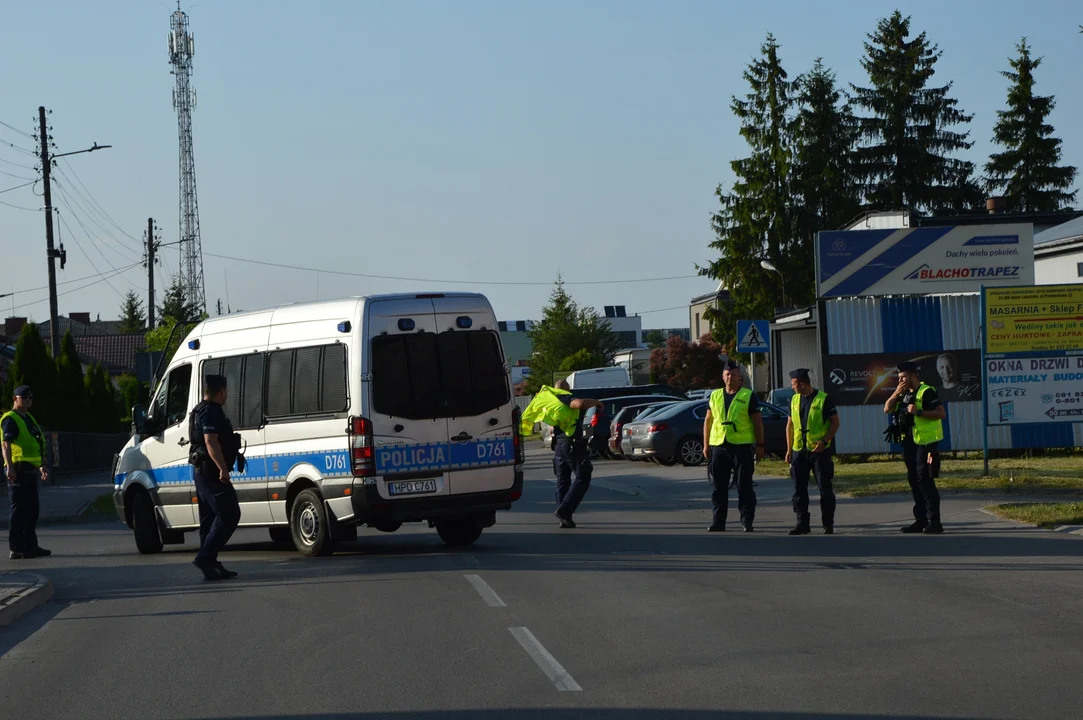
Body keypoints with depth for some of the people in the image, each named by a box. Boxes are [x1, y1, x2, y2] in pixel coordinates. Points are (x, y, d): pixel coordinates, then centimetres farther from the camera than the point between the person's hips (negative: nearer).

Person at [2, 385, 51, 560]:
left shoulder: (28, 419, 21)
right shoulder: (10, 419, -8)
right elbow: (6, 444, -18)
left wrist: (42, 466, 29)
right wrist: (10, 467, -28)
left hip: (30, 470, 10)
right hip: (18, 470, -10)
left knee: (31, 510, 12)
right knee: (19, 510, -9)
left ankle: (31, 546, 18)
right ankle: (16, 549, -8)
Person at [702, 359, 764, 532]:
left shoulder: (748, 396, 2)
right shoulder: (715, 396, 13)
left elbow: (757, 422, 2)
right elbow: (708, 421, 16)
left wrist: (759, 445, -3)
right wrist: (706, 445, 10)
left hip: (742, 447, -4)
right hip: (718, 446, 4)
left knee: (744, 487, -1)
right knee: (719, 487, 5)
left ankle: (747, 522, 4)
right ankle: (718, 522, 9)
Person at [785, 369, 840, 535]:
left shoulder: (823, 399, -8)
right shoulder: (794, 400, 9)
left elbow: (835, 423, -6)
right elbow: (790, 425, 14)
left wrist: (824, 442, -17)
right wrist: (789, 450, 9)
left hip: (820, 451, -5)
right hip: (799, 451, 5)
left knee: (825, 489, 1)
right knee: (799, 490, 2)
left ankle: (828, 524, 9)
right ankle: (802, 524, 7)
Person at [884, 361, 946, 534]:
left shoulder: (926, 392, -11)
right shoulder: (904, 393, 15)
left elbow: (941, 413, -17)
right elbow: (887, 409, 12)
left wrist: (918, 412, -24)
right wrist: (896, 394, -3)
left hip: (925, 443, -9)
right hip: (909, 443, 9)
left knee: (925, 481, -11)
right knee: (914, 481, 10)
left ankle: (934, 521, -10)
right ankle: (921, 520, 15)